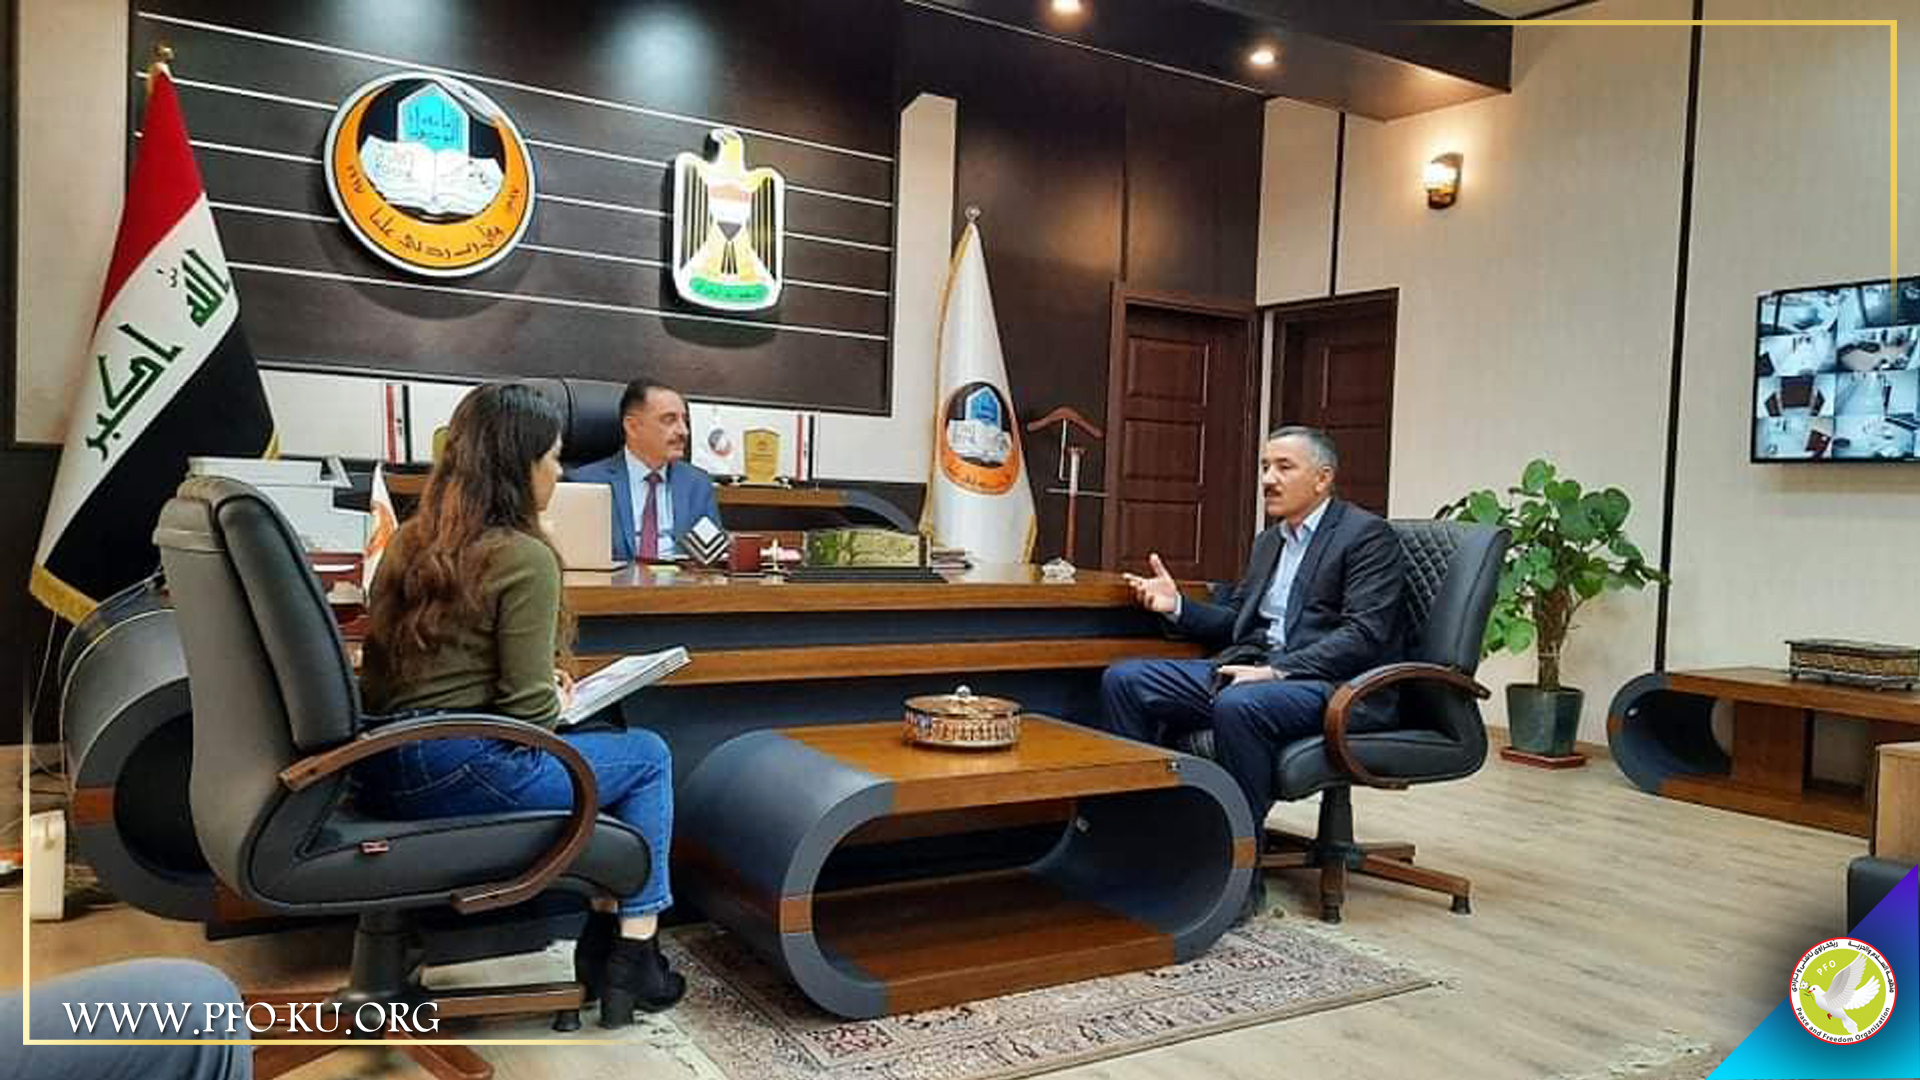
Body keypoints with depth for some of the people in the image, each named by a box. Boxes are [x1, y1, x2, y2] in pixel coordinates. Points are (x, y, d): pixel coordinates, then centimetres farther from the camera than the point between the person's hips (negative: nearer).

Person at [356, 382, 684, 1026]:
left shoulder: (410, 540, 11)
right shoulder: (524, 557, -14)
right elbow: (530, 712, -15)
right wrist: (557, 700, 7)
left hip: (385, 768, 9)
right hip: (458, 773, -9)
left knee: (603, 749, 25)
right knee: (648, 757, 11)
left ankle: (602, 942, 25)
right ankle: (632, 955, 16)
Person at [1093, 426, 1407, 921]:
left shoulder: (1368, 536, -4)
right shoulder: (1268, 541, 22)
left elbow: (1363, 635, -15)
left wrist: (1276, 670, -23)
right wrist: (1177, 605, 5)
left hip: (1334, 684, -8)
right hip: (1253, 670, 8)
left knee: (1238, 706, -38)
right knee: (1124, 680, -7)